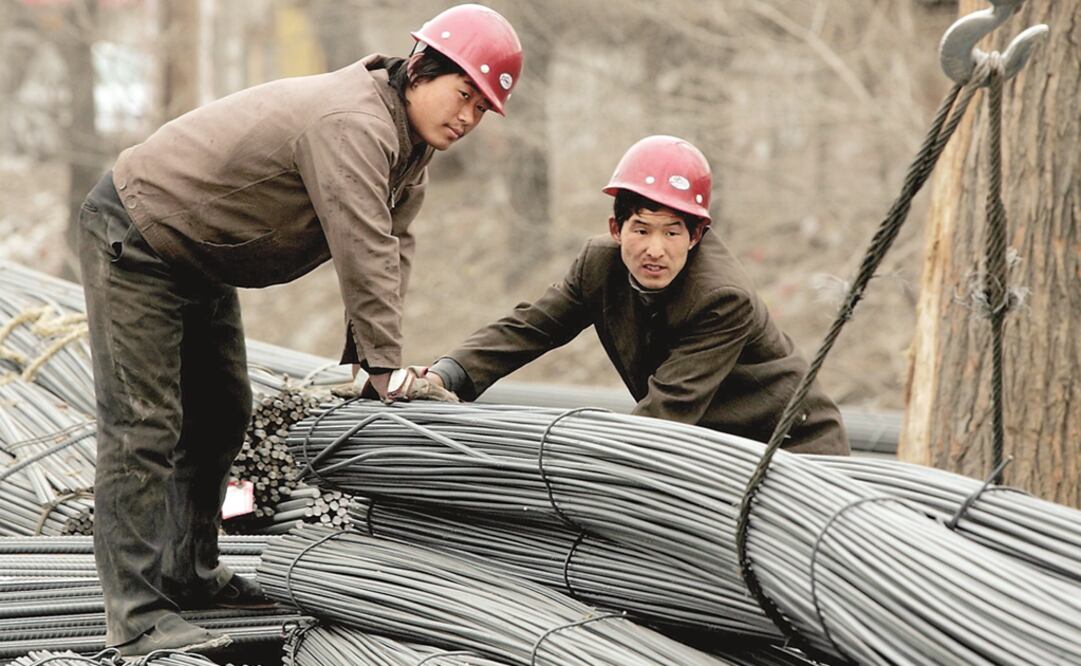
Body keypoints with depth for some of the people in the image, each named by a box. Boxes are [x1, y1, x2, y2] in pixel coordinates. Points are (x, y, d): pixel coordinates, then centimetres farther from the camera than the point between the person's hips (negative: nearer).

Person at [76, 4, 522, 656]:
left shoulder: (413, 148, 3)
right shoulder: (353, 124, -30)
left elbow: (394, 251, -2)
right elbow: (364, 255, -35)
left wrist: (363, 361, -11)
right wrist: (386, 370, -35)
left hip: (201, 260, 11)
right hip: (134, 241, -11)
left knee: (221, 414, 16)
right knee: (142, 425, -13)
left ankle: (190, 573, 28)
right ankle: (137, 614, -13)